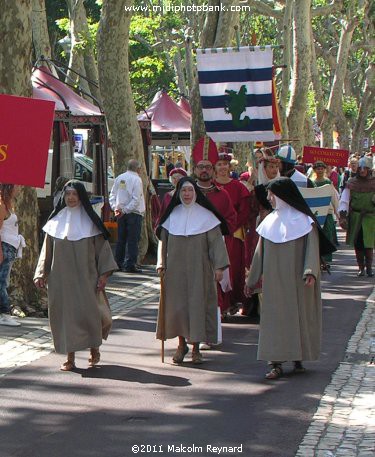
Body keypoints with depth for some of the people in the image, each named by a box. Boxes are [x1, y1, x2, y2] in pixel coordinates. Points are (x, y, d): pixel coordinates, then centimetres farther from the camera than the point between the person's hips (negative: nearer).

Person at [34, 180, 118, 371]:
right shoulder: (56, 221, 8)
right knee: (64, 312, 0)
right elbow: (47, 249, 11)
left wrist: (103, 273, -6)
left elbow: (101, 247, 1)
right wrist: (41, 274, 3)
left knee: (87, 310, -7)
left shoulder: (90, 221, 2)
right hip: (61, 278, 2)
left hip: (84, 276, -2)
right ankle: (70, 357, 6)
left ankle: (94, 348, 17)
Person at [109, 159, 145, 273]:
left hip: (121, 213, 6)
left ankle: (118, 263, 17)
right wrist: (125, 210, -15)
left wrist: (115, 208, 2)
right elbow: (136, 199, -17)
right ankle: (130, 265, -5)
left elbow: (112, 195, 9)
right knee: (133, 240, -3)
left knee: (121, 239, 13)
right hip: (134, 213, -6)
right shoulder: (136, 179, -11)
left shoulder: (119, 178, 9)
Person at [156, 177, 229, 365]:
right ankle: (181, 344, 17)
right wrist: (161, 263, 3)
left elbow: (216, 241, -2)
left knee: (197, 304, -2)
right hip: (176, 268, 2)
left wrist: (219, 266, -8)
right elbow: (163, 240, 11)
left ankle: (196, 347, 8)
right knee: (177, 304, 3)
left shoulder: (206, 215, -2)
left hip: (198, 268, -2)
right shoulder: (172, 215, 5)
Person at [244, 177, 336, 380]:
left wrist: (310, 272, -27)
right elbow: (260, 252, 14)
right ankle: (276, 362, -3)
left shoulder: (304, 221, -3)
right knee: (275, 317, -2)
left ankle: (298, 357, 15)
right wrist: (251, 279, 14)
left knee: (299, 316, 3)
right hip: (274, 280, 4)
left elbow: (312, 247, -12)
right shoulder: (270, 221, 11)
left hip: (297, 280, -4)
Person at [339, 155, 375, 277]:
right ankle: (361, 268, 14)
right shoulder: (351, 183, 4)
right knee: (357, 244, 3)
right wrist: (342, 216, -7)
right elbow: (344, 201, 2)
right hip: (355, 217, 1)